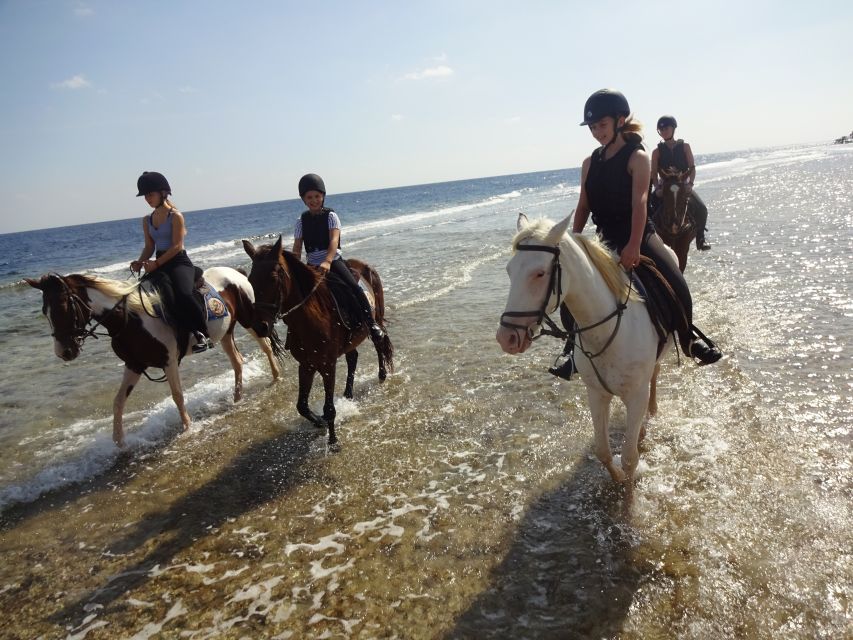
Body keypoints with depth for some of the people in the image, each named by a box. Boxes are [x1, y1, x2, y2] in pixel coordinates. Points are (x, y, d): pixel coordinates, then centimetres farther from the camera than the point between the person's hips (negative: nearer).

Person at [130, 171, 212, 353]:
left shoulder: (176, 216, -4)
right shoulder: (147, 220, 15)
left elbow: (177, 246, -11)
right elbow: (149, 247, 16)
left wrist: (156, 263, -19)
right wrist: (140, 262, -4)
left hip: (179, 262, -5)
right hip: (159, 265, 5)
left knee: (184, 294, -33)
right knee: (166, 294, -28)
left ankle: (203, 333, -22)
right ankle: (191, 332, -25)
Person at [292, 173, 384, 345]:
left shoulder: (330, 216, -4)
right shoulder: (302, 221, 6)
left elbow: (334, 240, -19)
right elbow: (297, 248, 2)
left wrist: (327, 262, -36)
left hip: (333, 261, -4)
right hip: (312, 266, 4)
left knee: (354, 288, -24)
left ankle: (371, 324, -15)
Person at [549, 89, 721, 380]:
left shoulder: (637, 157, -7)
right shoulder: (590, 163, 8)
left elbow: (639, 202, -19)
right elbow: (583, 207, 11)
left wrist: (634, 245, -30)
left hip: (638, 235, -5)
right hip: (606, 239, 5)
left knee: (677, 284, -21)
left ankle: (688, 336, 4)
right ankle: (575, 345, 16)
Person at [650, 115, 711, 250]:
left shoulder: (684, 147, 5)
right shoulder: (657, 151, 4)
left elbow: (692, 168, 0)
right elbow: (654, 173, 1)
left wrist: (690, 183, -17)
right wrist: (657, 188, -17)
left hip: (683, 185, 0)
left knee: (701, 209, -21)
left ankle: (700, 239, -5)